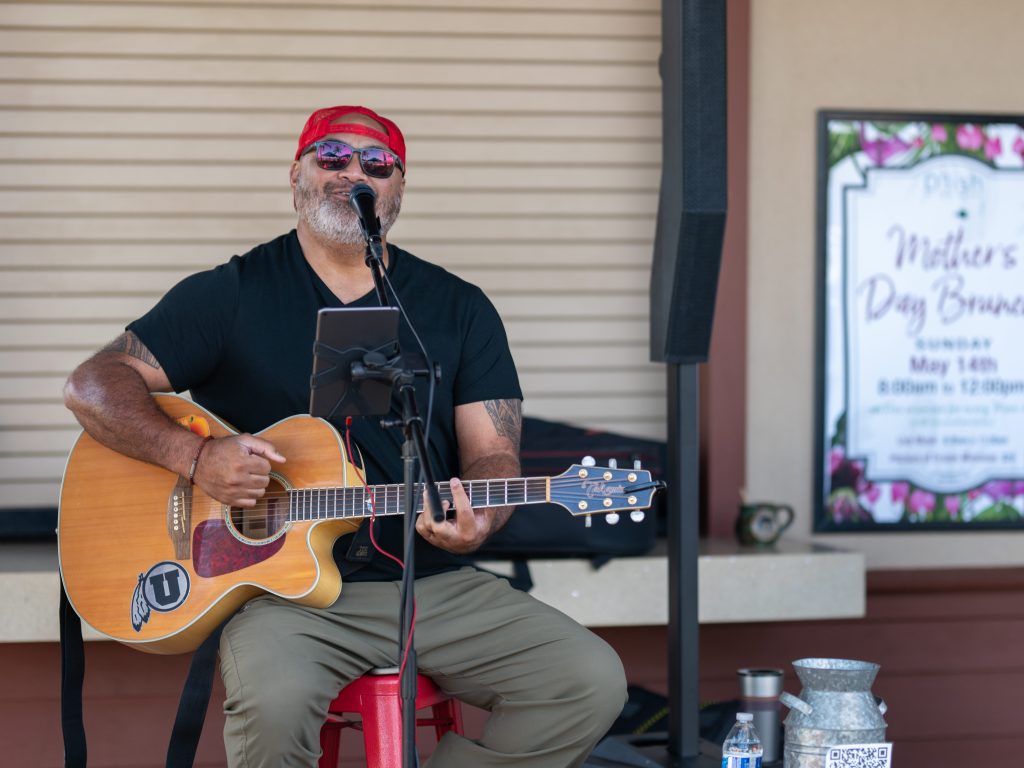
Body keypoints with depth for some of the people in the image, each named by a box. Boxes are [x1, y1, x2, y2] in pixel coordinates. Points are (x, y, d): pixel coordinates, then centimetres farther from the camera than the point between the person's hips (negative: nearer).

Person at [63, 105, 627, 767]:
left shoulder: (459, 309, 11)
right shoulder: (232, 296, 5)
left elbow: (493, 452, 6)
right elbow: (92, 385, 2)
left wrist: (476, 522, -18)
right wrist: (196, 456, -15)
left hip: (434, 583, 3)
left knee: (593, 681, -16)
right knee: (272, 702, -36)